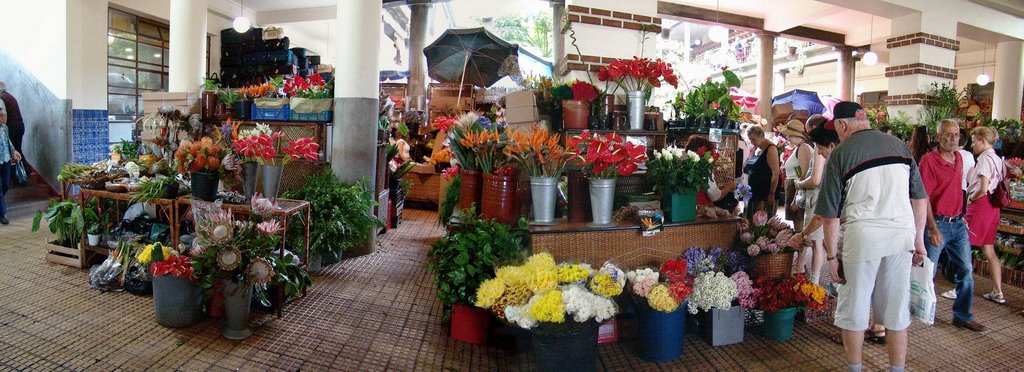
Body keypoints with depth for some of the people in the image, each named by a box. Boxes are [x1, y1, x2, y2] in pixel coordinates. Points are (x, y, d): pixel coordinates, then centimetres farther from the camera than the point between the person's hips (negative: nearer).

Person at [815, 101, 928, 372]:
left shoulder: (841, 152, -3)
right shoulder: (899, 146, 9)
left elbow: (831, 214, -6)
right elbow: (920, 198, 12)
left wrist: (832, 256, 0)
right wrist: (919, 240, 20)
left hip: (862, 235, -4)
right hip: (901, 235, 4)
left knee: (854, 310, 10)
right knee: (897, 311, 14)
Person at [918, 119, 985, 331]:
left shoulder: (959, 158, 9)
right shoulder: (929, 160, -14)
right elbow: (923, 198, -18)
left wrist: (960, 217, 20)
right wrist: (933, 229, -22)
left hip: (957, 224, 7)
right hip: (937, 223, -7)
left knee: (966, 270, 10)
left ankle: (963, 316, 21)